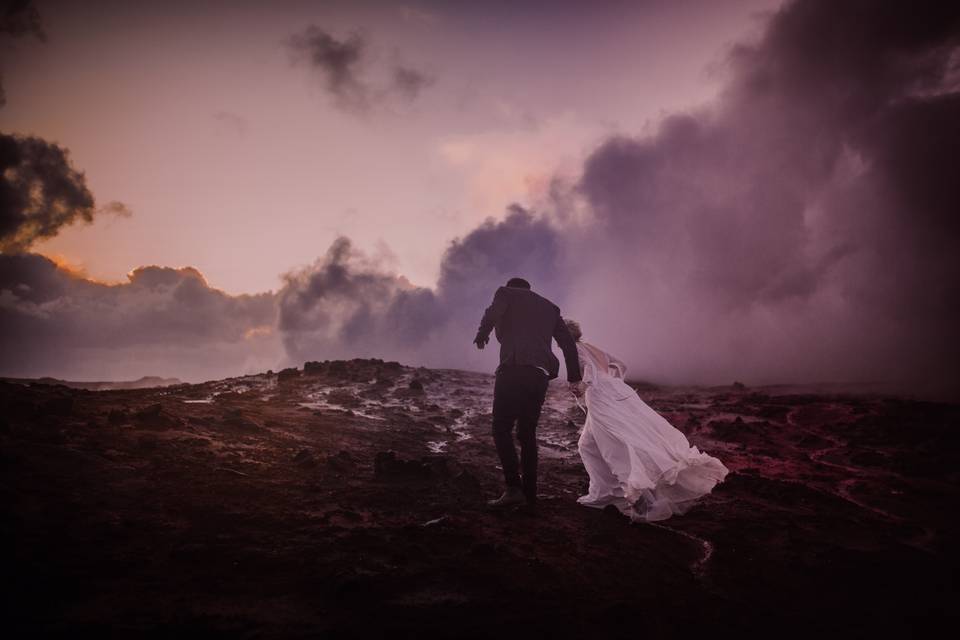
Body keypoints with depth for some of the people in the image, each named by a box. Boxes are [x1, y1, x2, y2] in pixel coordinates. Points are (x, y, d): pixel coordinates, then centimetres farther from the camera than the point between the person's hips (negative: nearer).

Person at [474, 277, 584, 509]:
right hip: (540, 375, 6)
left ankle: (514, 487, -15)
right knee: (527, 433, 13)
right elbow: (568, 342, 22)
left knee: (502, 429, -3)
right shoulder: (549, 307, 27)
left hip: (514, 369, -6)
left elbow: (491, 314, -10)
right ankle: (529, 494, 13)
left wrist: (481, 336, 7)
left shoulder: (506, 293, 13)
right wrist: (574, 378, 24)